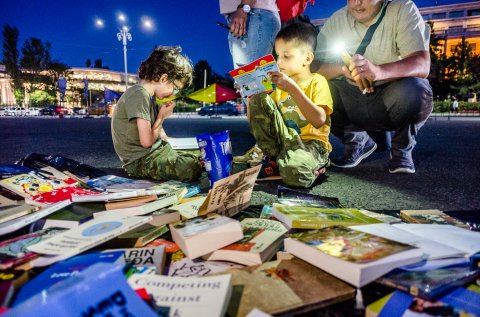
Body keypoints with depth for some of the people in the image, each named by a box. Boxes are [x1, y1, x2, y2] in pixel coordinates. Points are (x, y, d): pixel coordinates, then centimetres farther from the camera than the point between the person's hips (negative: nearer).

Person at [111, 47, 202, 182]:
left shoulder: (148, 96, 14)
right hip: (141, 160, -9)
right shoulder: (139, 95, -18)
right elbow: (146, 141, -22)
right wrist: (162, 116, -9)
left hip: (154, 152, 10)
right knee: (194, 168, -26)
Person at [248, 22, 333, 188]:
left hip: (311, 143, -5)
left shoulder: (317, 81, -4)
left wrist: (293, 89, -25)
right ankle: (274, 157, -8)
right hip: (282, 141, 5)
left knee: (293, 171, -39)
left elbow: (319, 121, -22)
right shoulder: (279, 84, 11)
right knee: (259, 99, -12)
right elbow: (258, 119, 10)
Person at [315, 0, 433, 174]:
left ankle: (402, 147, -1)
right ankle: (358, 141, 3)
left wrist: (378, 71, -44)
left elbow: (422, 65, -24)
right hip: (352, 101, 3)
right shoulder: (337, 20, -3)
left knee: (415, 90, -33)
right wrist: (344, 68, -32)